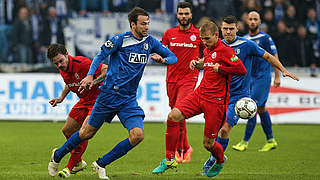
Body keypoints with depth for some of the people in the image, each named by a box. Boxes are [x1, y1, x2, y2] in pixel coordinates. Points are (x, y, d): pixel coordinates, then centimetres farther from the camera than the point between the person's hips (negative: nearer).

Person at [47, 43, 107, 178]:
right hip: (84, 101, 9)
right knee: (67, 130, 10)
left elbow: (107, 69, -26)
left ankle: (70, 167, -9)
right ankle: (78, 162, 30)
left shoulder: (82, 63, -27)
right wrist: (61, 98, 11)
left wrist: (93, 82, -36)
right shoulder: (63, 69, -1)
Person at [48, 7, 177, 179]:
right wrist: (90, 75, -20)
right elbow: (100, 55, -6)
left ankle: (101, 164, 0)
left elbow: (173, 57, 14)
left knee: (138, 135, -15)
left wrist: (162, 59, -8)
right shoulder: (120, 39, -8)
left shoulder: (150, 42, 7)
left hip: (129, 99, 4)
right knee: (87, 132, 5)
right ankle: (57, 156, 30)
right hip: (109, 94, -4)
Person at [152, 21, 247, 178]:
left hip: (216, 101, -7)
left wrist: (220, 68, -17)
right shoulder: (207, 50, 13)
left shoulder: (224, 50, -12)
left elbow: (242, 70, -20)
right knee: (173, 116, -13)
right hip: (200, 94, 7)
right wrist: (197, 63, 14)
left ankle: (220, 161, 35)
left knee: (208, 143, -2)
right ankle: (169, 159, -4)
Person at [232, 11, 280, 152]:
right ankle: (271, 141, 20)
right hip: (250, 78, 6)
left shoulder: (265, 38, -7)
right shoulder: (244, 39, 10)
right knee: (261, 109, 11)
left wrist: (277, 77, -8)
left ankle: (245, 142, -11)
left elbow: (274, 57, -5)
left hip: (262, 77, -6)